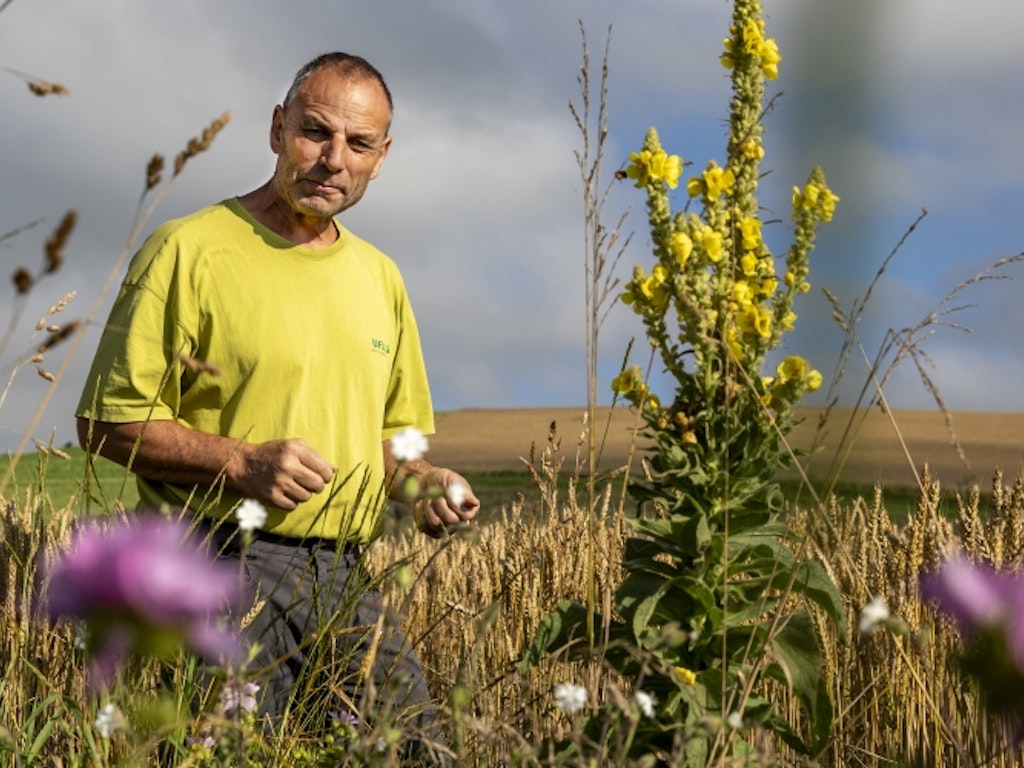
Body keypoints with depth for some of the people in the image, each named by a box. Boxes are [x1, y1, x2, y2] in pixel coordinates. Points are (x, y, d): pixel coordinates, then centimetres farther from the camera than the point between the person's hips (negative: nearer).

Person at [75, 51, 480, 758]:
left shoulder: (380, 277, 17)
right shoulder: (189, 250, -4)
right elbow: (108, 422, -6)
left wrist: (423, 484, 5)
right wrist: (242, 462, -18)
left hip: (347, 580, 6)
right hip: (224, 563, -6)